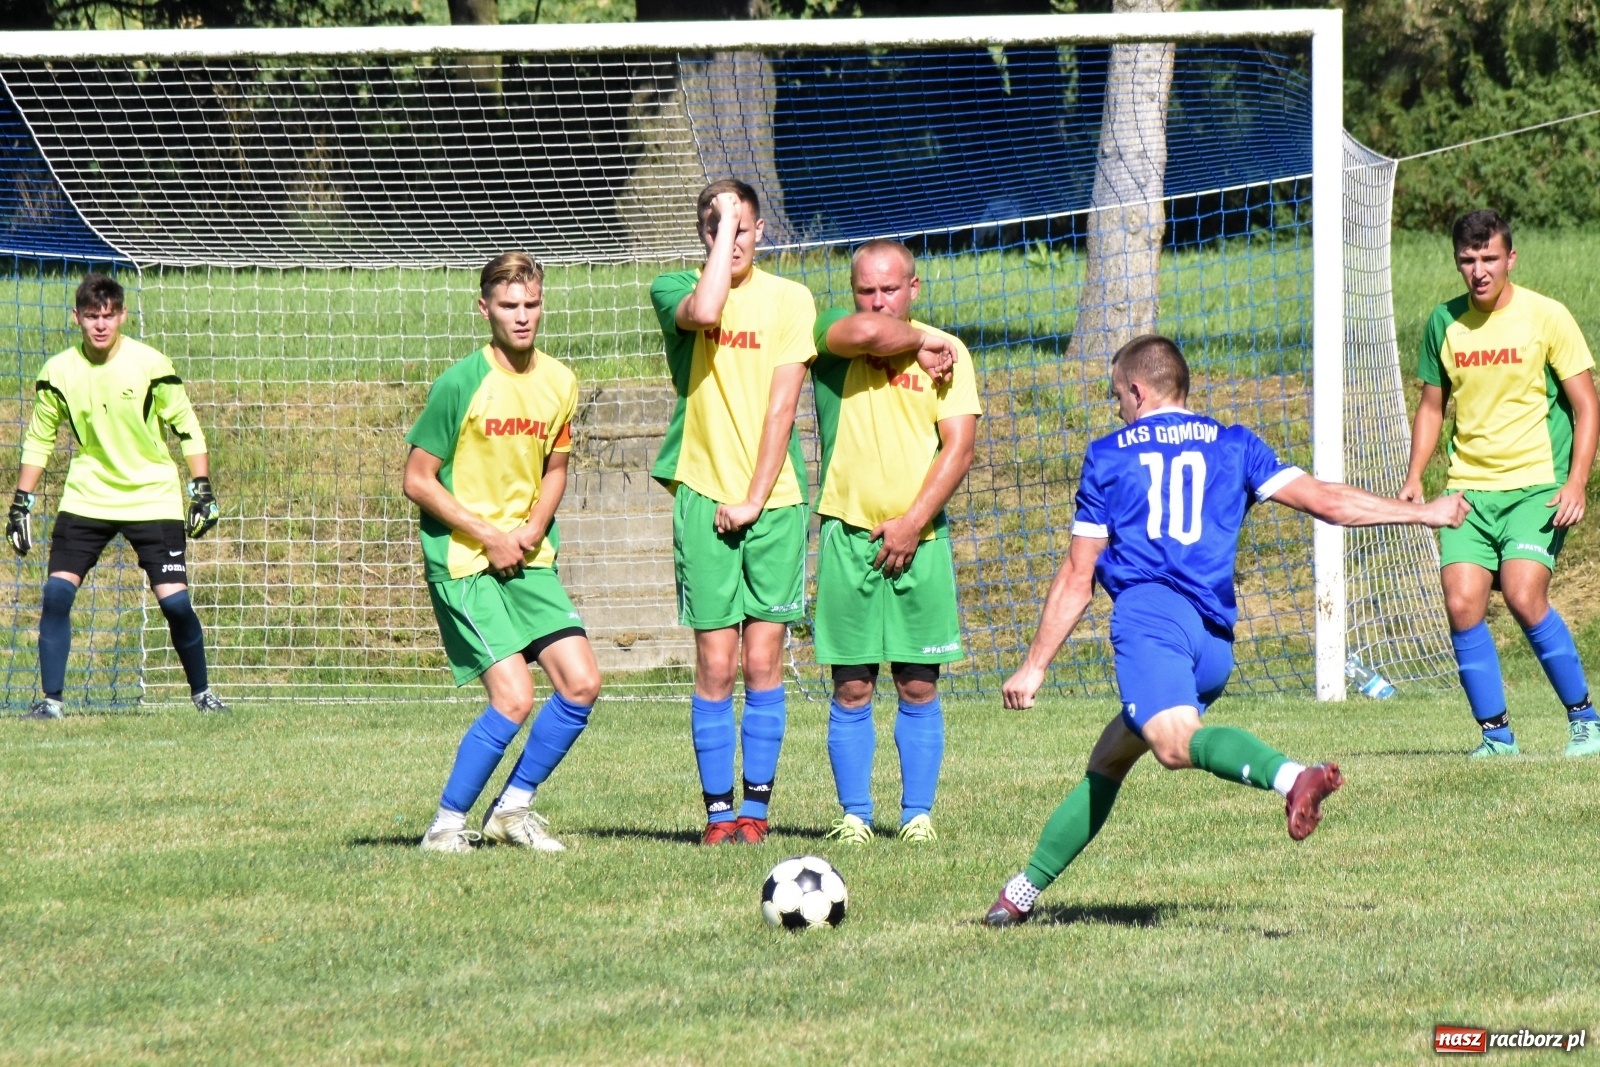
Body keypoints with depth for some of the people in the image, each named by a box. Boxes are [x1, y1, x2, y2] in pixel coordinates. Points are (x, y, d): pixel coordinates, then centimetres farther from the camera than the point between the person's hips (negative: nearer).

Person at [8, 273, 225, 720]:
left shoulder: (150, 365, -12)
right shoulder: (58, 372, -5)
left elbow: (187, 427, -1)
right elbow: (38, 439, 7)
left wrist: (202, 490, -5)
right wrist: (21, 503, 5)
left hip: (153, 498, -2)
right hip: (87, 498, 2)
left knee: (174, 600, -8)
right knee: (56, 592, -13)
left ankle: (201, 692, 15)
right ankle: (51, 700, -5)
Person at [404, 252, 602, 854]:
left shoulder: (559, 383, 5)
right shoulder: (460, 384, -12)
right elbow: (418, 480, -8)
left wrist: (533, 529, 0)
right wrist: (489, 537, -13)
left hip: (528, 557, 6)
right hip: (463, 561, -6)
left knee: (582, 683, -3)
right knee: (513, 698, -16)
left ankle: (513, 807, 14)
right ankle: (447, 824, 0)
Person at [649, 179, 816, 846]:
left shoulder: (790, 300, 5)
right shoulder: (674, 290, 3)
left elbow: (782, 404, 0)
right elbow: (704, 311, -22)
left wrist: (755, 498, -8)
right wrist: (724, 219, -13)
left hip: (774, 498, 1)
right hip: (703, 495, -1)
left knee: (762, 660, -1)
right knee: (715, 663, -4)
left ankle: (756, 806, 5)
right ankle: (718, 809, 1)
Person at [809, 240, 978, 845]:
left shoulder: (947, 353, 4)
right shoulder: (832, 333, 4)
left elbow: (959, 448, -2)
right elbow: (866, 333, -21)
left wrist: (913, 522, -10)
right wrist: (919, 341, -4)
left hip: (919, 536, 0)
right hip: (849, 531, 0)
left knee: (918, 685, 2)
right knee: (852, 686, -1)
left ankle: (918, 813, 8)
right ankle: (854, 815, 6)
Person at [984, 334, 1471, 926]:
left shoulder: (1108, 455, 16)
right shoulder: (1233, 446, 22)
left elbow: (1077, 579, 15)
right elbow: (1324, 500, 15)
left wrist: (1035, 665, 20)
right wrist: (1422, 512, 25)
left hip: (1148, 616, -6)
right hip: (1216, 642, 6)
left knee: (1175, 743, -32)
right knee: (1107, 760, 23)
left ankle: (1289, 775, -60)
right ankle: (1029, 886, 25)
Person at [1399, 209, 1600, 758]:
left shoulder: (1546, 317, -5)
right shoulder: (1444, 323, 6)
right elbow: (1432, 405, 19)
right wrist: (1414, 477, 6)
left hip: (1537, 484, -4)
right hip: (1467, 486, 4)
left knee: (1524, 596, -20)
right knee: (1462, 603, -12)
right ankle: (1496, 733, 0)